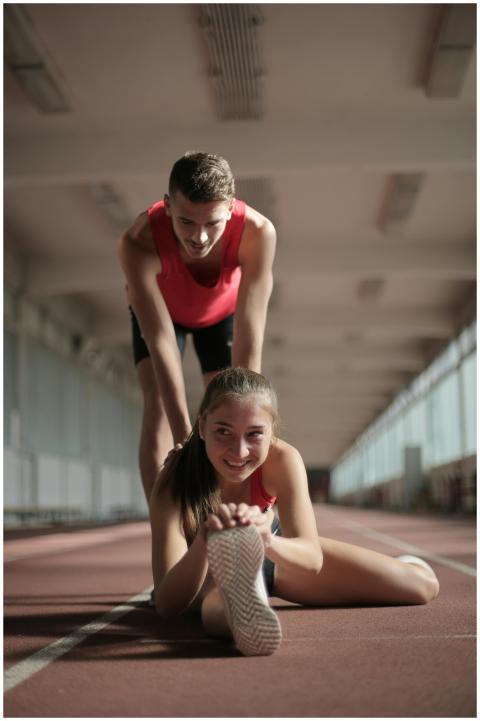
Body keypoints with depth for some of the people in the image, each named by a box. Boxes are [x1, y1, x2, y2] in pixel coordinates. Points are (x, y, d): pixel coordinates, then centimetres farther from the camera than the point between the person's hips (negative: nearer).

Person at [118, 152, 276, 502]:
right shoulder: (138, 243, -44)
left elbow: (249, 340, -42)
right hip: (159, 308, -1)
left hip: (223, 309, 1)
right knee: (158, 406, -16)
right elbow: (160, 342, -44)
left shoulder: (258, 233, -42)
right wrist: (185, 438, -49)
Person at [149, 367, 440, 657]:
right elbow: (167, 605, -42)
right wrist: (203, 542, -61)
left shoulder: (283, 459, -29)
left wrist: (266, 541, -61)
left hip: (276, 551, 4)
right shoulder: (174, 480, -35)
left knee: (423, 584, -4)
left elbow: (313, 556, -38)